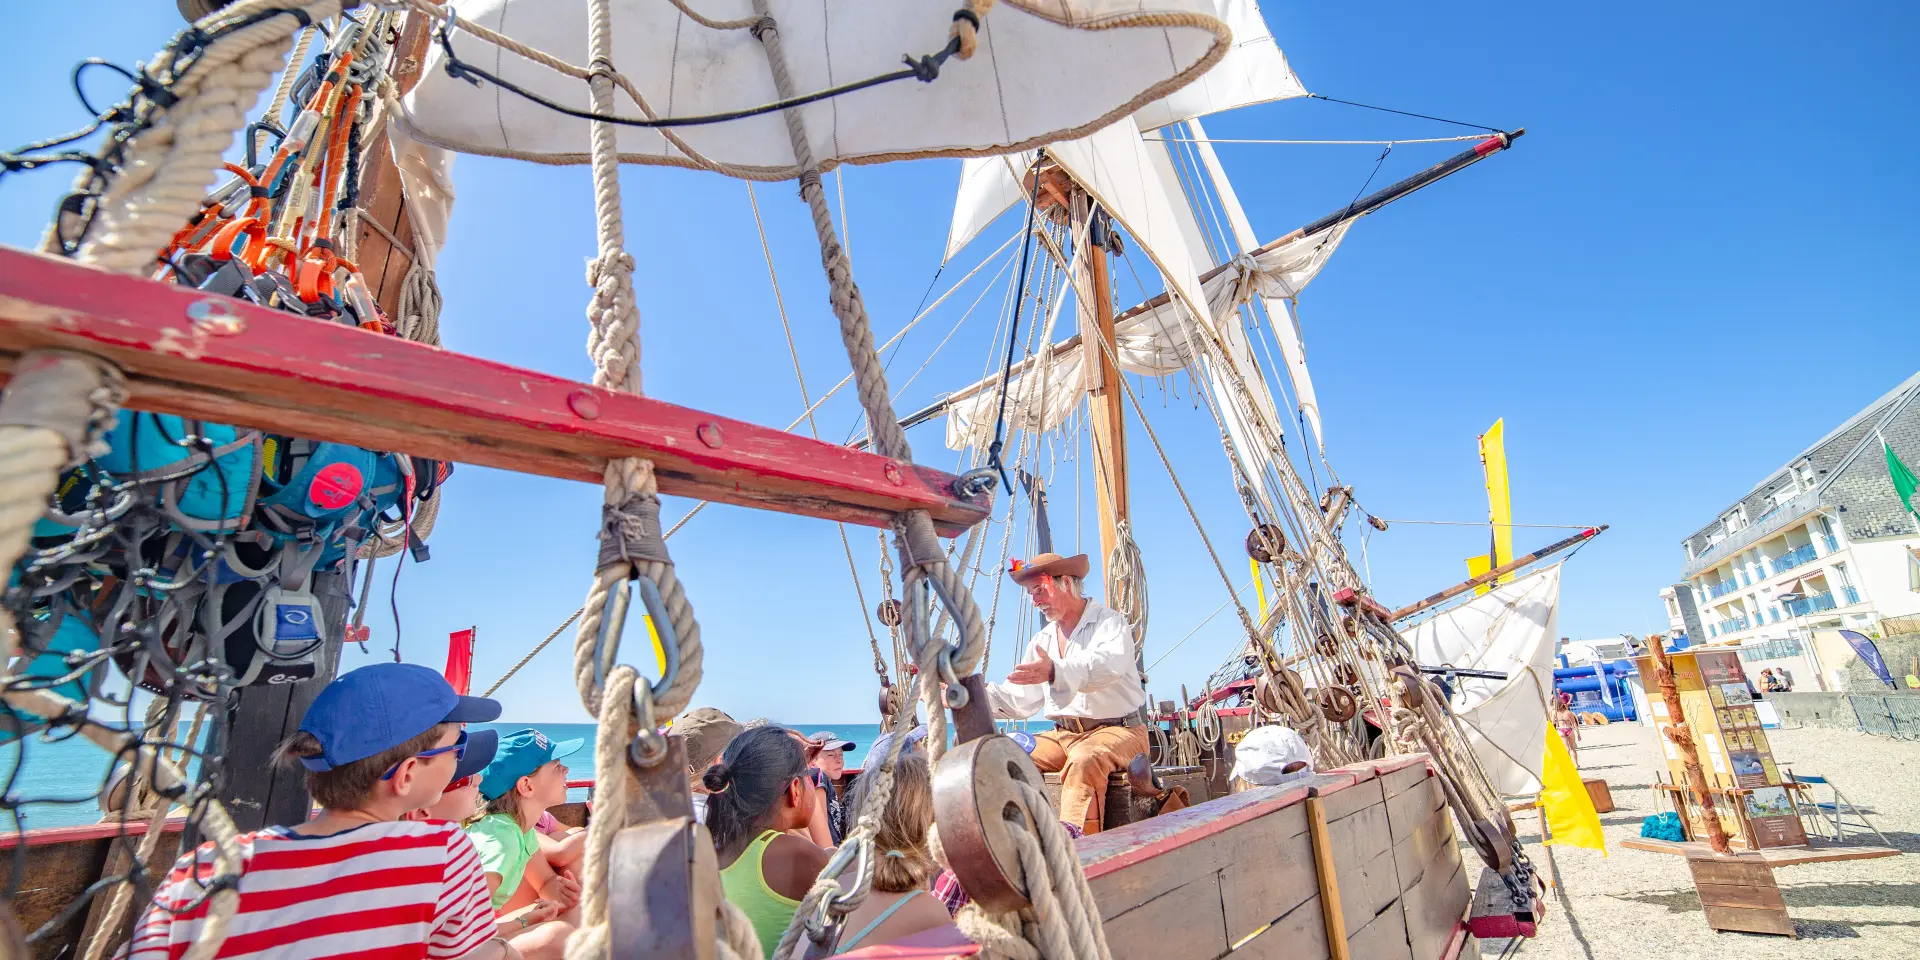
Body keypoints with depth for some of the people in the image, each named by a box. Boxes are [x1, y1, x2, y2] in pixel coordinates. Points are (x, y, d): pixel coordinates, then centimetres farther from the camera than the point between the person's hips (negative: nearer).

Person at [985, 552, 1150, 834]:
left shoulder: (1109, 621, -3)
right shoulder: (1042, 640, 18)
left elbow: (1111, 664, -26)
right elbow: (1021, 701, 14)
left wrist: (1056, 671, -42)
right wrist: (982, 693, -4)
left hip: (1117, 730, -6)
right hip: (1063, 734, 6)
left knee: (1084, 760, -36)